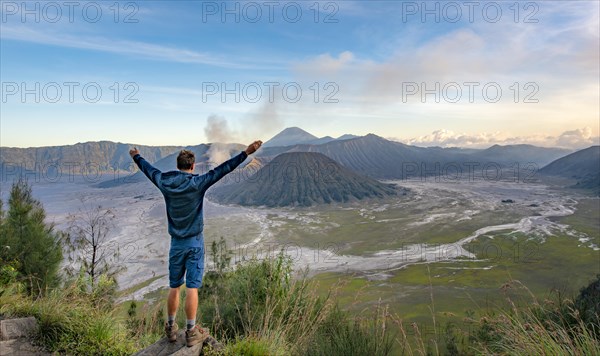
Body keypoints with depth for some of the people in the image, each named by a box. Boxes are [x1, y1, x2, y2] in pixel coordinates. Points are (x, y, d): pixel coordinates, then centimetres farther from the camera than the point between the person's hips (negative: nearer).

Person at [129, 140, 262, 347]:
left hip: (176, 243, 4)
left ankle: (171, 328, 27)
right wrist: (246, 153, -14)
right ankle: (191, 332, 9)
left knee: (174, 287, 14)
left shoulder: (165, 182, -1)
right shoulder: (197, 183, -13)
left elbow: (148, 169, 17)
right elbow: (223, 169, -15)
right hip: (194, 243, -4)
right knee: (192, 287, 1)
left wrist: (136, 157, 37)